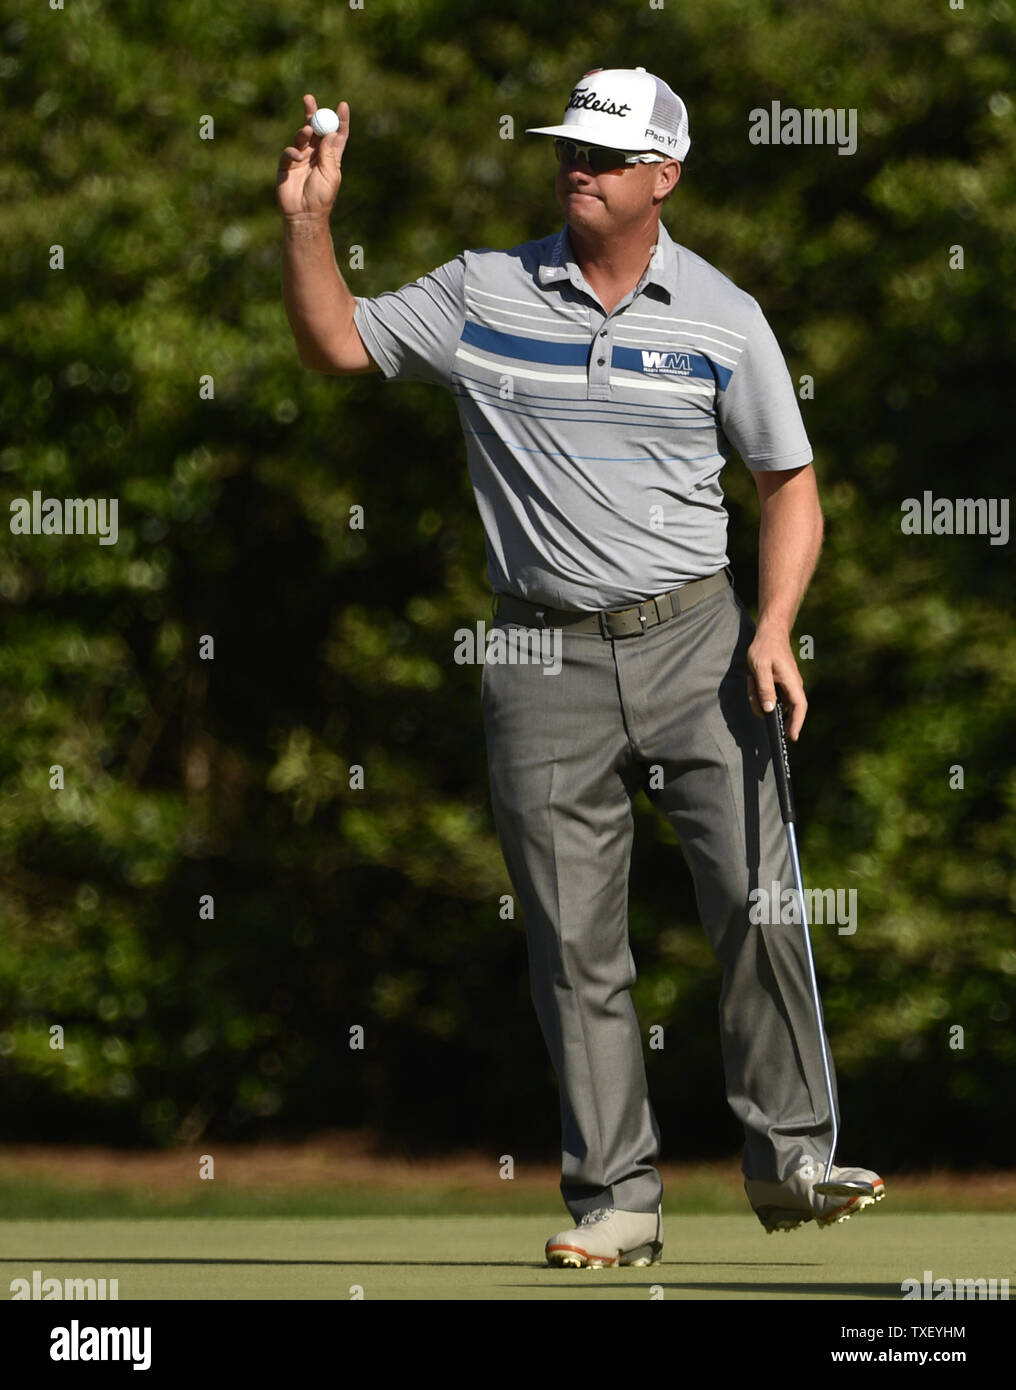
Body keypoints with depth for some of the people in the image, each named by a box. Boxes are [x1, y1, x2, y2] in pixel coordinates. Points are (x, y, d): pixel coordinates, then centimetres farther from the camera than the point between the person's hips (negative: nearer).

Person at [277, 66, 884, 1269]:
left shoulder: (722, 319, 1)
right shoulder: (482, 294, 4)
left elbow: (789, 484, 6)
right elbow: (335, 345, 11)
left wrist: (774, 628, -8)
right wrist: (307, 220, -4)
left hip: (694, 641, -1)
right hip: (543, 657, 1)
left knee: (761, 898, -11)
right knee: (575, 946, 1)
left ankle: (788, 1159, 0)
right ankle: (613, 1201, 6)